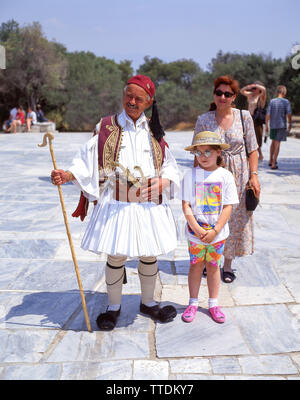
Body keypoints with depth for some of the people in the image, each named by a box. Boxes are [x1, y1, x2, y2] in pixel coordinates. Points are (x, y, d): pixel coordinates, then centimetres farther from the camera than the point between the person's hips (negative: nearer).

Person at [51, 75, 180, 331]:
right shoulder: (107, 128, 1)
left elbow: (169, 164, 13)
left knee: (150, 254, 13)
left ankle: (148, 302, 34)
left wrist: (165, 181, -7)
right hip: (116, 203, -3)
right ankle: (114, 306, 26)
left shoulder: (154, 131, 10)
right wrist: (68, 175, -21)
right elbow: (88, 161, -4)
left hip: (150, 204, 3)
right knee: (116, 256, 3)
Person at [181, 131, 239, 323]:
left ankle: (213, 304, 27)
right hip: (195, 233, 0)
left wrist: (215, 231, -13)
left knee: (213, 266, 12)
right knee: (196, 265, 10)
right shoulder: (191, 175, -6)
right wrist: (197, 228, -16)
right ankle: (193, 303, 26)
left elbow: (228, 207, -6)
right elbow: (186, 205, -7)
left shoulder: (225, 176, -5)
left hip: (217, 233, 0)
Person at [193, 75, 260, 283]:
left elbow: (253, 149, 2)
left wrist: (254, 175, -6)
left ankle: (228, 264, 23)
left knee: (236, 219, 6)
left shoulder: (244, 116, 0)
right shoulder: (203, 120, -2)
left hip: (239, 175, 1)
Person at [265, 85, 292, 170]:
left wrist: (266, 125, 4)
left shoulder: (272, 101, 0)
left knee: (273, 142, 20)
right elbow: (289, 114, -13)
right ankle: (273, 163, -2)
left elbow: (268, 114, -3)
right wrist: (290, 124, 0)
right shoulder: (286, 102, -7)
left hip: (273, 125, 3)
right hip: (281, 125, -3)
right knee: (277, 143, -1)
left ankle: (271, 160, 29)